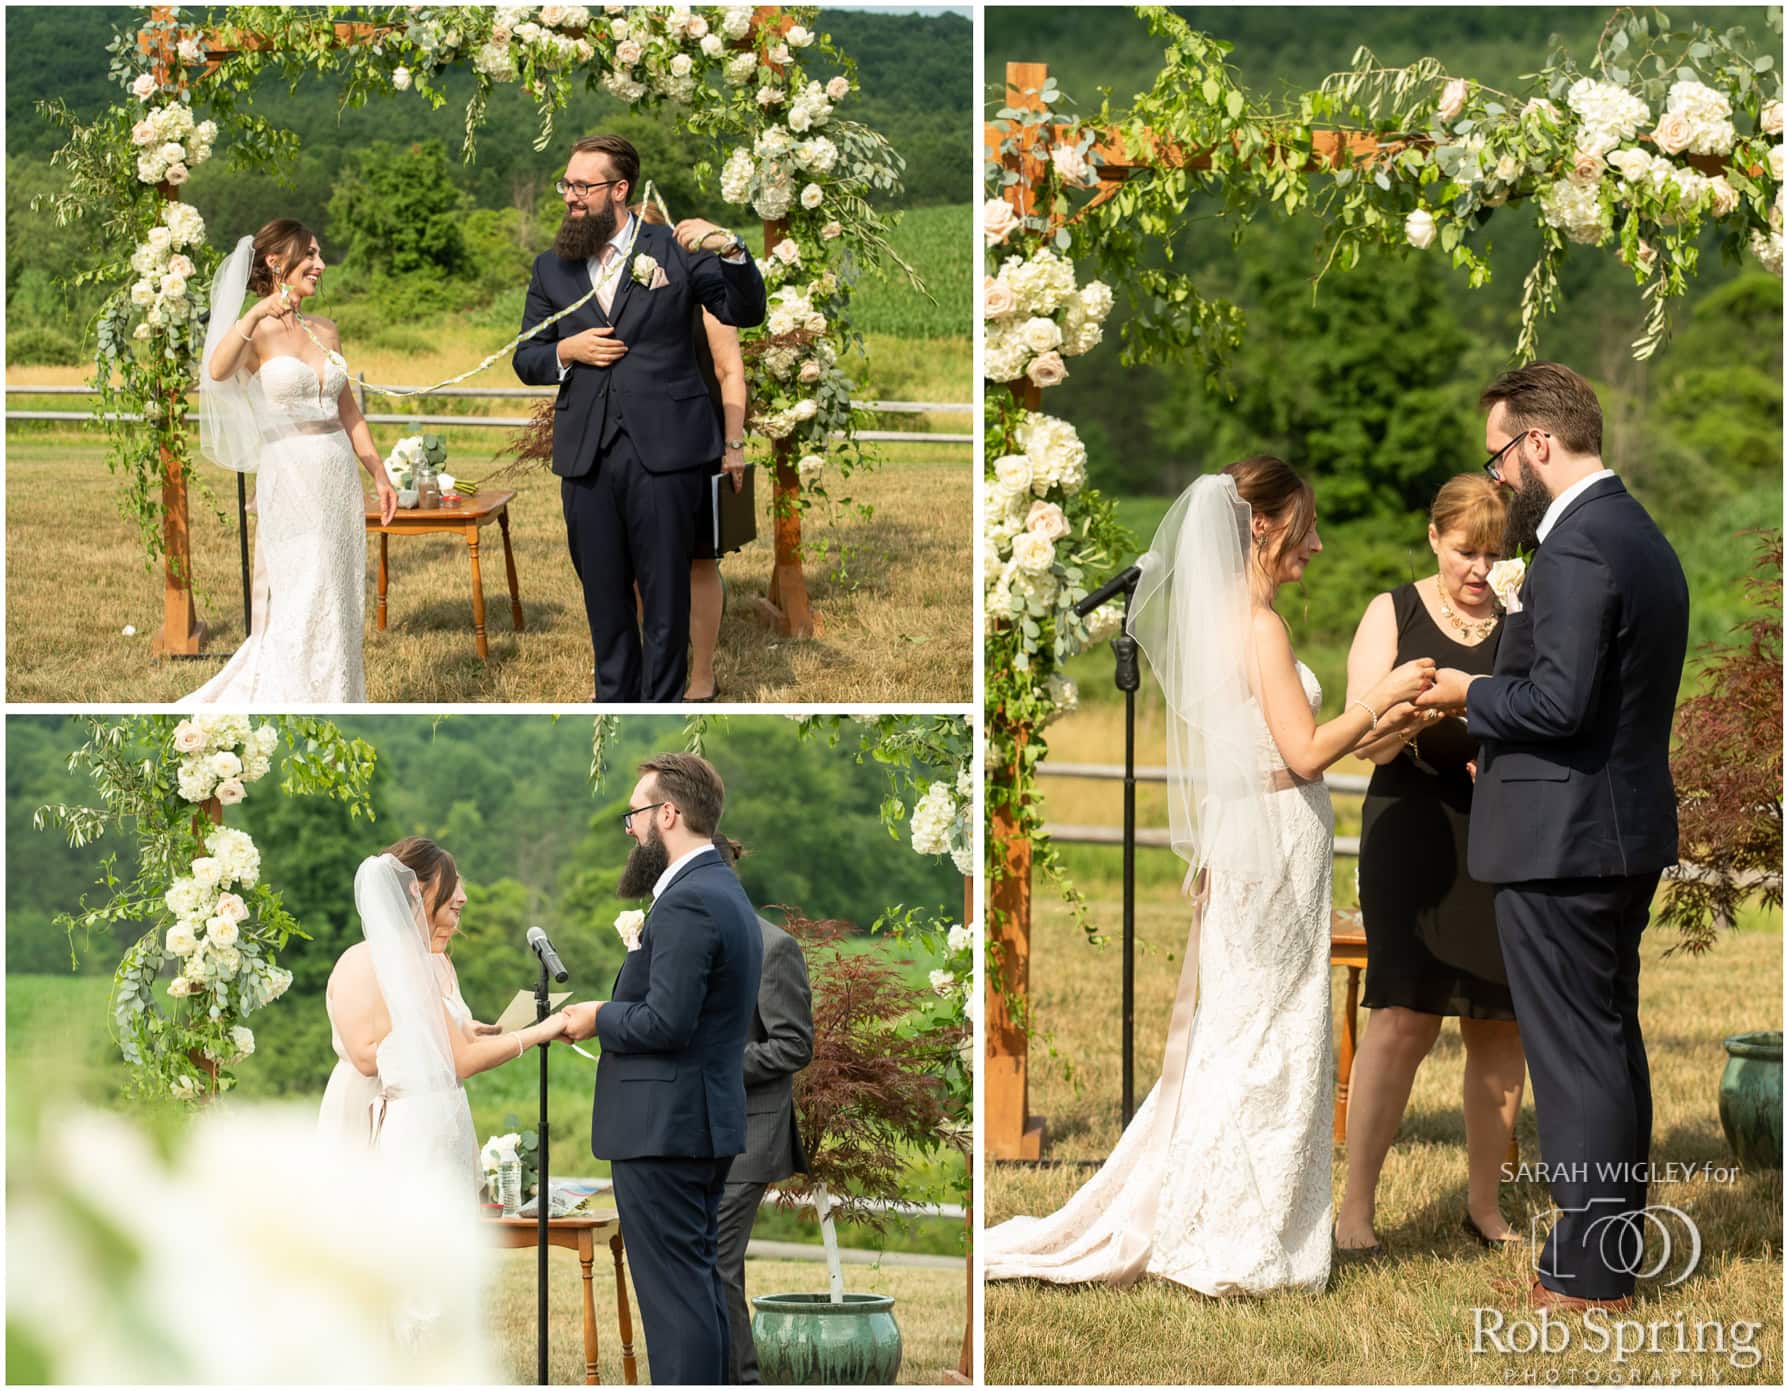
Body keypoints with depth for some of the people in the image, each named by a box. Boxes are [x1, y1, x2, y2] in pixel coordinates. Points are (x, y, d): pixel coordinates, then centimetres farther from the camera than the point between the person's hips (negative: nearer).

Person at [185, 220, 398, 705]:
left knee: (341, 607, 8)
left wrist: (379, 475, 17)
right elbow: (217, 372, -29)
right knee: (304, 603, -7)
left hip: (339, 479, 6)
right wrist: (256, 314, -38)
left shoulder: (326, 331, 12)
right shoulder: (257, 332, -7)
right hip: (290, 478, -6)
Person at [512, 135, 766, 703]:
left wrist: (730, 250, -21)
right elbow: (526, 359, 16)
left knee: (665, 591, 1)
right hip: (586, 454, 4)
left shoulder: (672, 250, 2)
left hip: (661, 448, -3)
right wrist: (565, 351, -6)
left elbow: (746, 312, -4)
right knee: (602, 592, 10)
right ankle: (614, 701, 21)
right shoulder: (551, 267, 12)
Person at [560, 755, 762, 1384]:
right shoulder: (724, 891, 15)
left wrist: (598, 1017, -8)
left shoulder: (687, 904, -18)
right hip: (709, 1122, 11)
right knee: (700, 1281, 15)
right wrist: (612, 1011, 11)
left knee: (675, 1291, -9)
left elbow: (666, 1022, -24)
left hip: (663, 1127, -11)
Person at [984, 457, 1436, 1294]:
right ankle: (1232, 1247, 3)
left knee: (1234, 1036, 14)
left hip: (1244, 846, 9)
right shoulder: (1259, 626, -16)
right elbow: (1306, 752, -18)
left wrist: (1371, 724, 14)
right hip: (1274, 849, -9)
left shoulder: (1225, 619, 12)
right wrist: (1383, 696, -8)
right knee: (1263, 1043, -2)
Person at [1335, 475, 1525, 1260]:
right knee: (1403, 1017, -12)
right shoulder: (1394, 616, 5)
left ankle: (1485, 1203, 16)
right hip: (1414, 833, -3)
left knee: (1499, 1023, 4)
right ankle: (1354, 1210, -11)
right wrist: (1430, 704, -22)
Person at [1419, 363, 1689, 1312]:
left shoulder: (1576, 548, -19)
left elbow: (1559, 700, -26)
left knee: (1574, 1051, -4)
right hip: (1626, 829, 10)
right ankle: (1615, 1246, 25)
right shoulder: (1639, 537, 14)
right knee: (1611, 1043, 16)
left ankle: (1587, 1273, 0)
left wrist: (1469, 693, -10)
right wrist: (1489, 722, 17)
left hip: (1560, 841, -10)